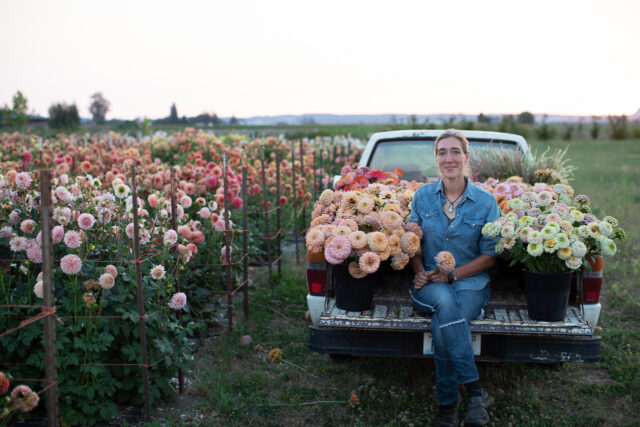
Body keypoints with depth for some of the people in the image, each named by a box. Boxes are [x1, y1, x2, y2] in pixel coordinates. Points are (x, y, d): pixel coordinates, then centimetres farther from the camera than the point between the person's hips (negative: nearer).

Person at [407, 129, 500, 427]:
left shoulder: (485, 201, 0)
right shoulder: (422, 196, 6)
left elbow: (490, 255, 1)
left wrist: (451, 275, -11)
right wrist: (421, 273, -9)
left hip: (470, 282, -1)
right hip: (430, 285, 1)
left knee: (442, 325, -34)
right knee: (445, 301, -36)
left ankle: (447, 403, -16)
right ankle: (475, 391, -32)